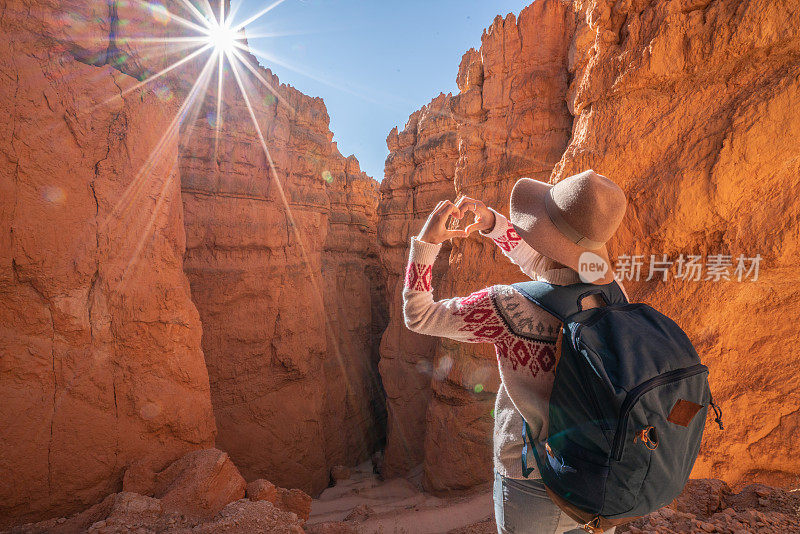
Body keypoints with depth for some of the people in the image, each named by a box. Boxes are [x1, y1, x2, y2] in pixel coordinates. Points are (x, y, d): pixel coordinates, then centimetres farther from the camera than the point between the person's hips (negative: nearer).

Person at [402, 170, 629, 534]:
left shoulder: (509, 307, -27)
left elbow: (418, 316, -13)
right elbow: (536, 258, 9)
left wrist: (426, 241, -7)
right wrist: (491, 222, 1)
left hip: (532, 487, -4)